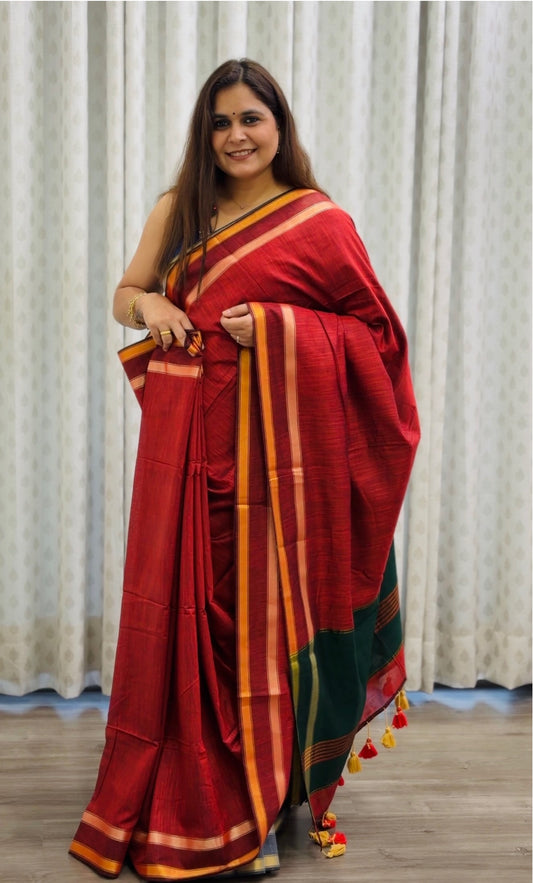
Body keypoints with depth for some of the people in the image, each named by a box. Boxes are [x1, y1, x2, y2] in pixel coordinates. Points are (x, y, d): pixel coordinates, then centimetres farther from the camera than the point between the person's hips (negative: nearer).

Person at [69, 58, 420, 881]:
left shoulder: (319, 222, -1)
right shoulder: (178, 211, 11)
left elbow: (372, 328, -1)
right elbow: (123, 296, 17)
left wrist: (278, 327, -15)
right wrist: (147, 303, -6)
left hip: (268, 443, -3)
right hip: (181, 442, 4)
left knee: (260, 616, 3)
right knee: (178, 614, 7)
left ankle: (249, 814, 20)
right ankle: (176, 808, 24)